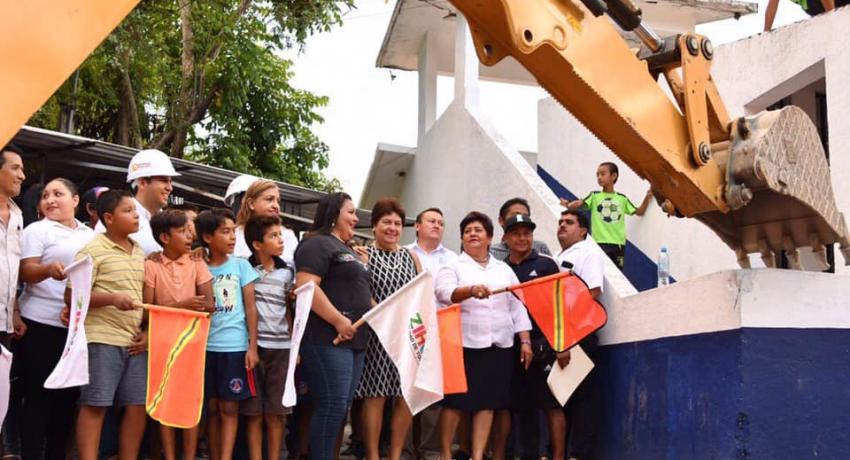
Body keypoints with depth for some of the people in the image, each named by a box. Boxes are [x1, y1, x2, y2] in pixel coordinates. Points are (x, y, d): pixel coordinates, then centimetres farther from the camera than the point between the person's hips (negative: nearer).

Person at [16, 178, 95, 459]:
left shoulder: (90, 235, 15)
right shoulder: (37, 230, 0)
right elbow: (26, 272, -11)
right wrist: (49, 269, -31)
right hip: (41, 325, -5)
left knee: (68, 395, 9)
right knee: (38, 396, -2)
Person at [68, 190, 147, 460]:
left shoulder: (140, 253, 14)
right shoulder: (93, 250, -5)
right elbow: (71, 296, -9)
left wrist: (148, 331, 7)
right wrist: (111, 298, -22)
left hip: (135, 341, 6)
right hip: (103, 339, -6)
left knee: (138, 405, 7)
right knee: (95, 405, -3)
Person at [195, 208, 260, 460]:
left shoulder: (241, 265, 2)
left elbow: (250, 307, 2)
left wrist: (252, 346, -4)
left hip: (235, 346, -2)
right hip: (206, 347, 2)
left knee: (229, 408, 0)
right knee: (212, 408, 8)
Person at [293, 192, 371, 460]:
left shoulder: (349, 250, 23)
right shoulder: (317, 244, -7)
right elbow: (305, 287, -19)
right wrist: (339, 321, -21)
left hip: (355, 339, 9)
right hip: (328, 338, -9)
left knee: (342, 406, 10)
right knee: (331, 405, -10)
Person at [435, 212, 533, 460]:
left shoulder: (504, 269, 16)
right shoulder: (452, 267, 3)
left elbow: (517, 307, 14)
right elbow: (445, 292, -18)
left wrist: (525, 341, 5)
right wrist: (471, 290, -36)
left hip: (499, 345, 4)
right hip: (464, 343, -3)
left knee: (487, 402, 3)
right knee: (455, 400, -2)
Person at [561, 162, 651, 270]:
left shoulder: (622, 198, 11)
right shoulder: (594, 196, 3)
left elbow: (639, 212, 18)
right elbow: (580, 203, -15)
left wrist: (647, 198, 3)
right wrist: (568, 205, -35)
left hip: (619, 243, 3)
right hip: (600, 243, -3)